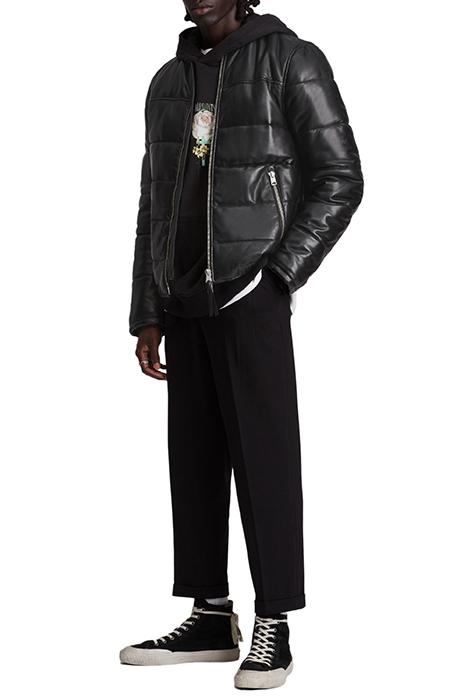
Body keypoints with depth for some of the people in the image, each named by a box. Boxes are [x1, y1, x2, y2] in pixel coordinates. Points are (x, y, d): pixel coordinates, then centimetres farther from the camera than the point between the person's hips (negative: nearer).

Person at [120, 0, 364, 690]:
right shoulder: (168, 82, 17)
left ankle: (273, 629, -2)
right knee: (194, 456, 6)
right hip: (185, 302, 6)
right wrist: (147, 317, 10)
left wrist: (275, 277, -14)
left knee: (263, 454, -7)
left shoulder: (291, 60, -2)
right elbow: (154, 208, 17)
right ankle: (211, 619, 12)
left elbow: (340, 181, -7)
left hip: (252, 297, -6)